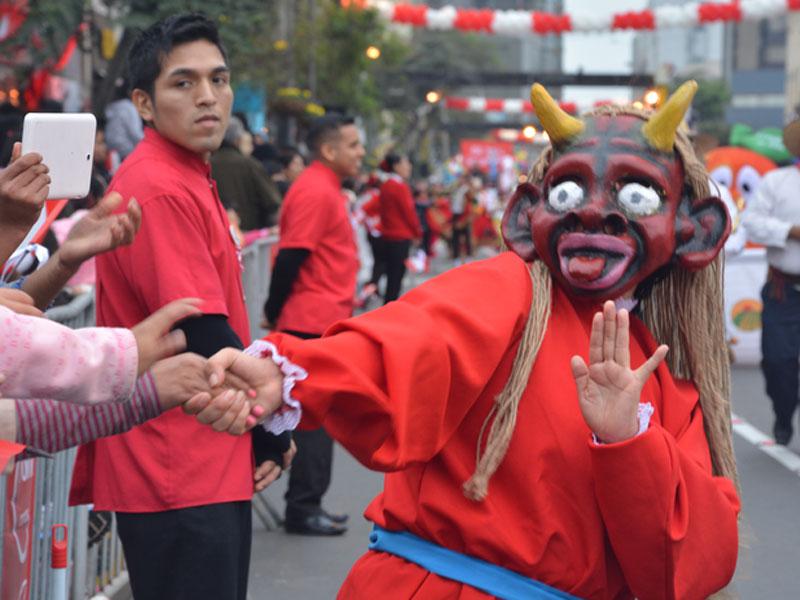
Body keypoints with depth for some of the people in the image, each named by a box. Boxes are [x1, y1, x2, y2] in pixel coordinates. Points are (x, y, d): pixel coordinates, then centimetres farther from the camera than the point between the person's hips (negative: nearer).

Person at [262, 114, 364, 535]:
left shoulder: (325, 188, 16)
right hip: (315, 323, -10)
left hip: (323, 324, 10)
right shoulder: (315, 192, -16)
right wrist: (276, 313, -15)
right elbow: (290, 256, -20)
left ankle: (307, 505, 21)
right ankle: (303, 509, 2)